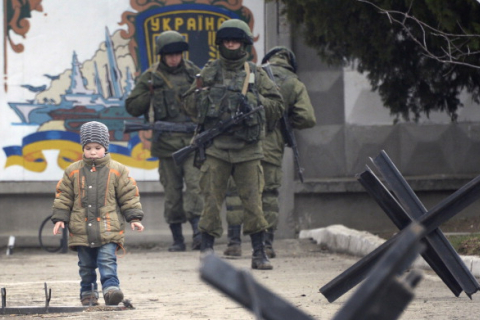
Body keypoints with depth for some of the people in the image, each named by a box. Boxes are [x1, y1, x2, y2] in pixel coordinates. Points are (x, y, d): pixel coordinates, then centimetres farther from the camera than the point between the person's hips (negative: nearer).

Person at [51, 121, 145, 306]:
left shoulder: (117, 171, 2)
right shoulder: (73, 172, 5)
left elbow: (129, 195, 5)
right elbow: (63, 197, 10)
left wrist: (134, 218, 0)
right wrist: (60, 219, 5)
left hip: (108, 228, -2)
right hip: (82, 230, 2)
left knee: (107, 261, -14)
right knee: (86, 265, 9)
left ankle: (111, 288, -22)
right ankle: (88, 293, 19)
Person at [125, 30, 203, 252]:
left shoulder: (192, 72, 8)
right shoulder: (151, 77, 4)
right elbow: (132, 107, 4)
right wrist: (150, 93, -9)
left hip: (193, 140, 0)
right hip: (167, 141, 0)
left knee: (195, 185, -14)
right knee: (172, 192, 4)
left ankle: (198, 232, -20)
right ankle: (177, 239, 11)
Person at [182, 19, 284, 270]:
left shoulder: (256, 74, 10)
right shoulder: (209, 72, 11)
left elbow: (277, 106, 7)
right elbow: (189, 105, 14)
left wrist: (253, 101, -8)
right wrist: (202, 93, -6)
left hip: (247, 149, 0)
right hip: (215, 148, 0)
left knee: (253, 202, -1)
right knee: (212, 201, -2)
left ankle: (259, 254, 6)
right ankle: (207, 252, 6)